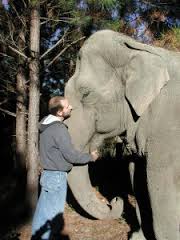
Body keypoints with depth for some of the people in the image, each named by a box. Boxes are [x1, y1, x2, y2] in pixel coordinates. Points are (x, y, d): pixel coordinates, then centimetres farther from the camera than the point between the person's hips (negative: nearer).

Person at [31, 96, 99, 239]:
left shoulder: (47, 124, 6)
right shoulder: (59, 128, -22)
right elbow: (71, 155, -19)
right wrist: (91, 157, -4)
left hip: (47, 174, 9)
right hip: (57, 177, -9)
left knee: (43, 211, 18)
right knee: (52, 214, 3)